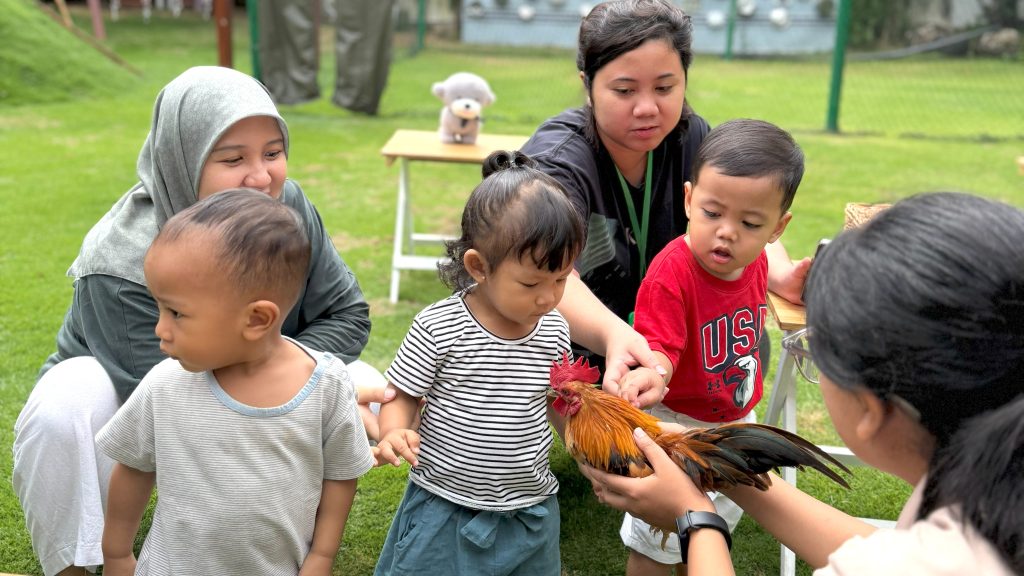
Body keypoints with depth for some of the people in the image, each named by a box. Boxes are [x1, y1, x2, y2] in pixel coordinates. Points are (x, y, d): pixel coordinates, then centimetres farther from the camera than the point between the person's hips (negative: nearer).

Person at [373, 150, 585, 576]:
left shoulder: (554, 333, -4)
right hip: (444, 509, -3)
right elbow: (402, 397, -8)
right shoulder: (439, 327, -16)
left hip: (529, 509, 3)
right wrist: (394, 433, -28)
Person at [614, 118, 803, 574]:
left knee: (720, 522, 29)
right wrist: (651, 373, -57)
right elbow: (660, 347, -39)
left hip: (737, 420, 7)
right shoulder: (672, 271, -31)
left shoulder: (755, 262, -9)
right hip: (677, 425, -7)